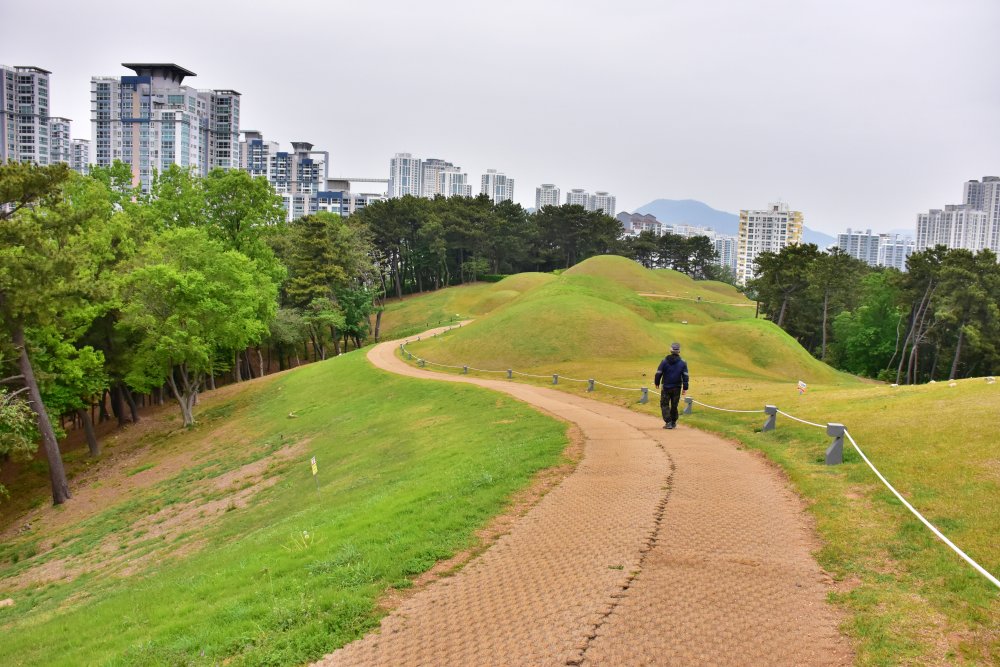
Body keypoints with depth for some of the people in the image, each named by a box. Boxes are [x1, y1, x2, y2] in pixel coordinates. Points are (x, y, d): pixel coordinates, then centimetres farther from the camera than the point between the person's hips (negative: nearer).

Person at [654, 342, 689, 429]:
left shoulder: (664, 361, -6)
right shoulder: (683, 362, -3)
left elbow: (658, 373, -3)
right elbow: (685, 376, -3)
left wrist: (657, 382, 14)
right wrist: (685, 388, 2)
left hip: (666, 387, -2)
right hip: (677, 388, 2)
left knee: (664, 404, 5)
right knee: (674, 405, 14)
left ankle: (668, 422, -8)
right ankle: (673, 422, 22)